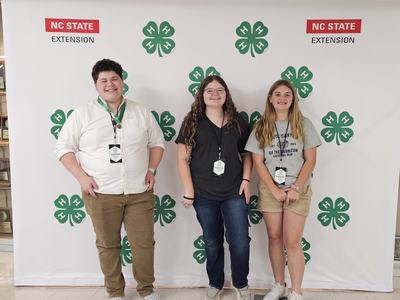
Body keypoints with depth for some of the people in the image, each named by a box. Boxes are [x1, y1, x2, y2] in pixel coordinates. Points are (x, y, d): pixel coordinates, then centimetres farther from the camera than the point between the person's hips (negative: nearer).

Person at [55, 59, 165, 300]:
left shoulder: (141, 112, 7)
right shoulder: (83, 114, 1)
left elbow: (157, 142, 14)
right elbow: (64, 147, 3)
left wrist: (151, 170, 2)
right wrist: (82, 177, -8)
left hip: (139, 192, 2)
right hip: (101, 193, -1)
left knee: (144, 243, 8)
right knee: (108, 245, 12)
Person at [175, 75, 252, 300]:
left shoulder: (238, 122, 5)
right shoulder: (192, 122, -1)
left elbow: (247, 154, 11)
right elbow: (183, 158, -3)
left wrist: (246, 179, -2)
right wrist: (189, 190, -8)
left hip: (234, 192, 1)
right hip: (204, 194, -1)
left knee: (240, 241, 2)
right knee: (212, 241, 13)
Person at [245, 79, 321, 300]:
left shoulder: (303, 125, 0)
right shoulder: (261, 127, 2)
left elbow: (310, 160, -2)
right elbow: (258, 162, -2)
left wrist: (296, 188, -11)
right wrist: (275, 190, -9)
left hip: (297, 190, -1)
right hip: (270, 190, 2)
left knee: (292, 242, -2)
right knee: (274, 238, 11)